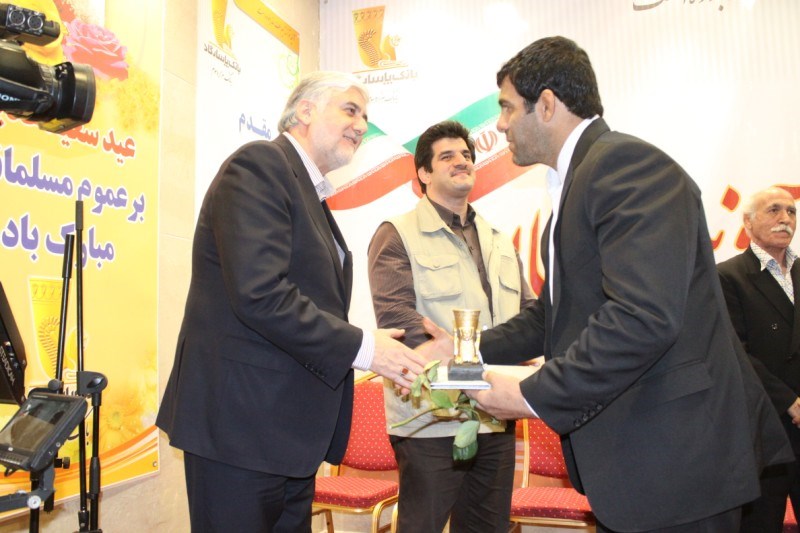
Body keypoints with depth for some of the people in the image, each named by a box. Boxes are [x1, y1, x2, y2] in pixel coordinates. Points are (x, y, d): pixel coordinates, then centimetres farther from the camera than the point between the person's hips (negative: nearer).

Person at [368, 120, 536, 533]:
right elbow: (395, 317, -16)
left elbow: (528, 309, 15)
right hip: (430, 420, -6)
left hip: (497, 417, 6)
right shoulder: (397, 235, -4)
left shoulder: (499, 241, 17)